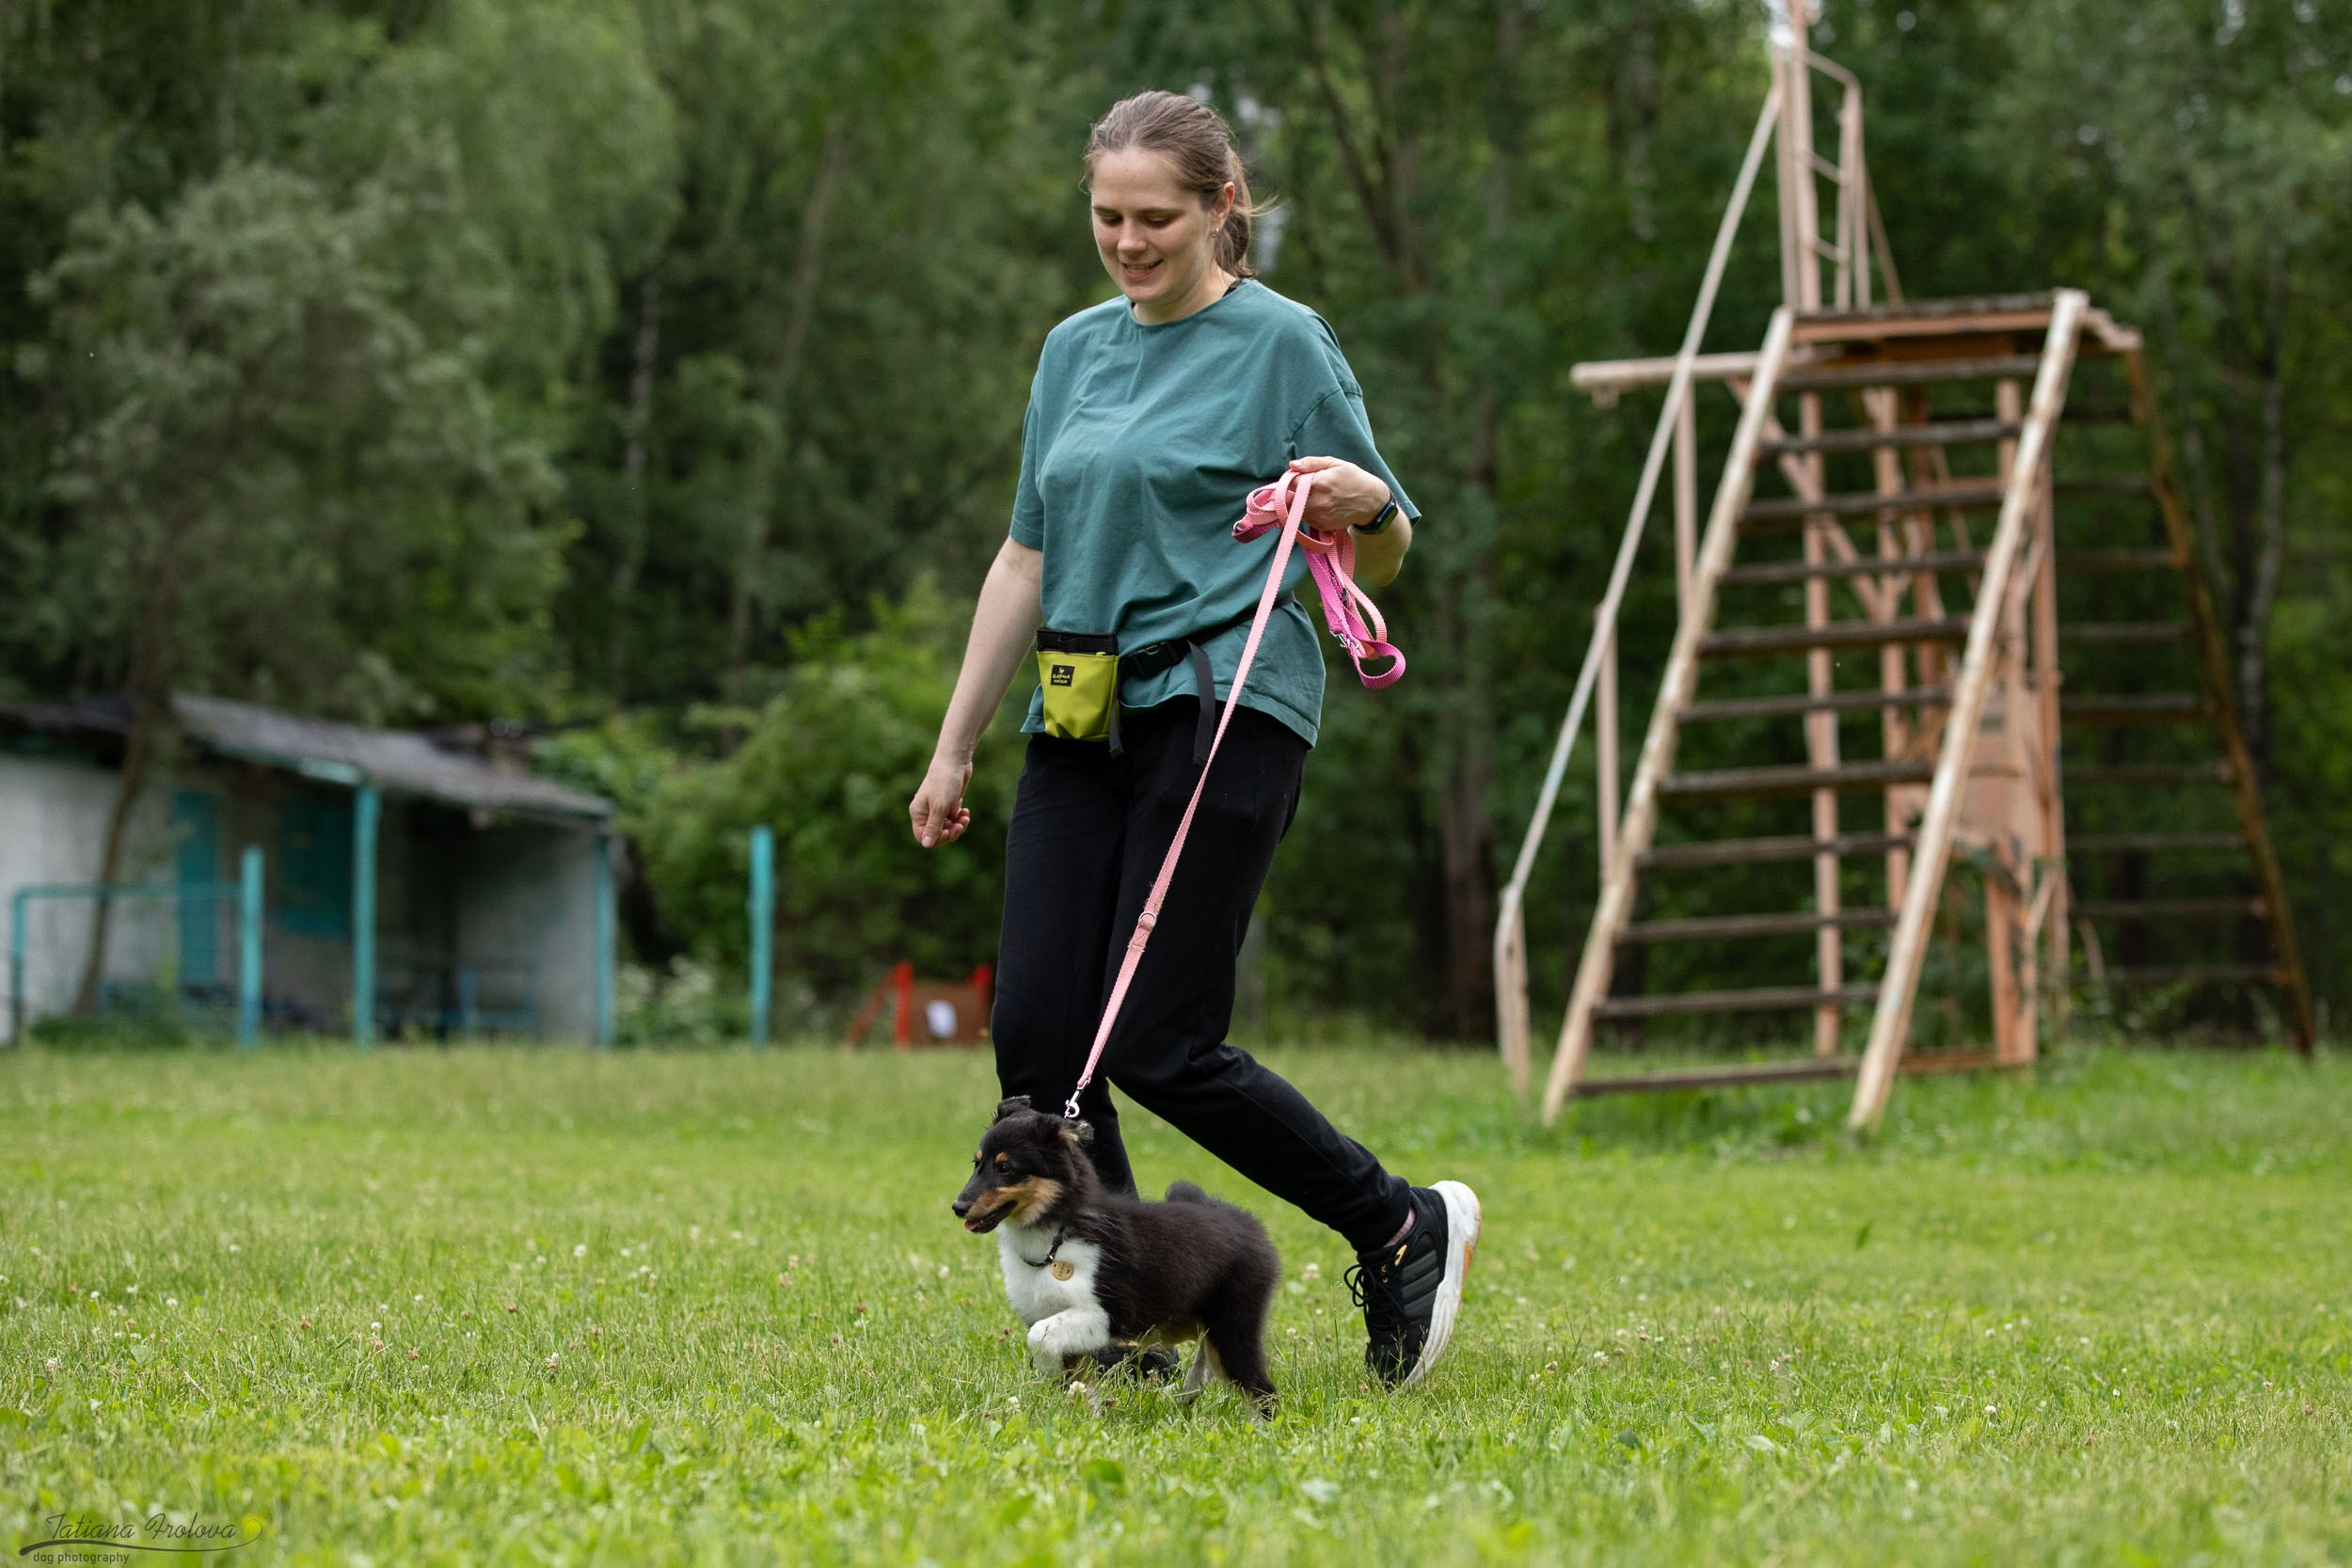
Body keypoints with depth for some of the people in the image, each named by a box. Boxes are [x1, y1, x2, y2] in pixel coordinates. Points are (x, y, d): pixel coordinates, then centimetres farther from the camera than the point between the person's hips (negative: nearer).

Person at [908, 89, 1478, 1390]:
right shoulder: (1075, 351, 16)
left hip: (1223, 709, -6)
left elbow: (1383, 559, 1)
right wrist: (953, 748, 19)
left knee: (1161, 1043, -11)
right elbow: (1026, 561, 20)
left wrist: (1370, 505, -22)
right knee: (1034, 1033, -5)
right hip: (1082, 718, 6)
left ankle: (1405, 1229, 8)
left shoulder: (1283, 343, -2)